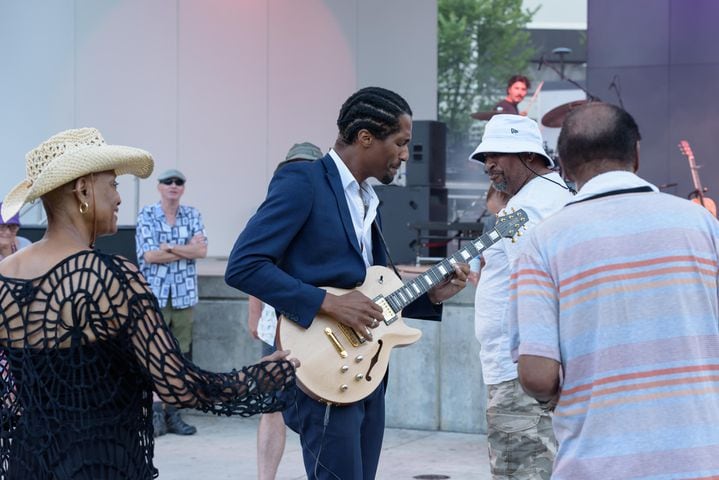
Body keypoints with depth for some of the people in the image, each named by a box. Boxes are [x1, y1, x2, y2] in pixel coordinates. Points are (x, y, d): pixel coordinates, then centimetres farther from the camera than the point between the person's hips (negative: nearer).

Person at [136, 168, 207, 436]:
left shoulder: (192, 215, 10)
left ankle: (172, 413, 9)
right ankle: (156, 412, -5)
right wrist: (188, 248, -6)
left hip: (184, 294, 3)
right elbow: (149, 255, -10)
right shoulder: (146, 215, 2)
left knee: (181, 355, 4)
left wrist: (169, 248, -13)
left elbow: (202, 250, -3)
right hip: (154, 294, -3)